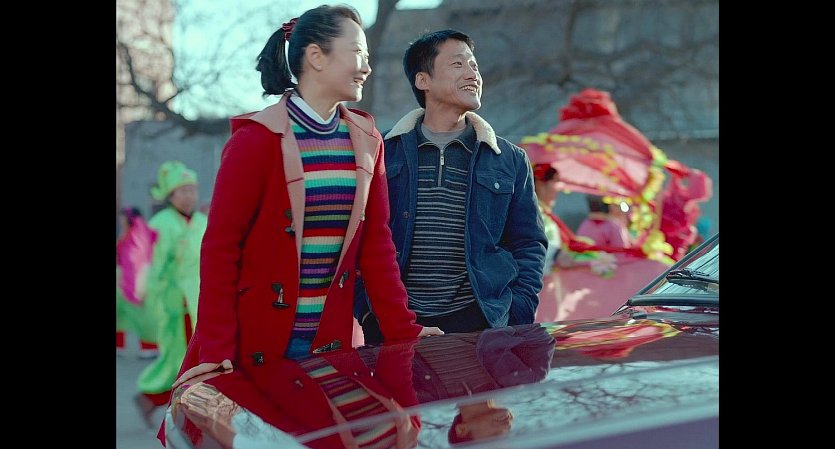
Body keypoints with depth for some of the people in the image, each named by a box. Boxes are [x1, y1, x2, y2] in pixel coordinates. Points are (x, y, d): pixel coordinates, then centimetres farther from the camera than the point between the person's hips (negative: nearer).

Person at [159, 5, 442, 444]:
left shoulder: (366, 139, 6)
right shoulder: (257, 139, -10)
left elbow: (376, 240, 6)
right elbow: (220, 247, -10)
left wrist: (403, 329, -1)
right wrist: (216, 351, -15)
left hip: (331, 340, 5)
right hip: (255, 343, -4)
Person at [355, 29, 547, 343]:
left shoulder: (510, 161, 8)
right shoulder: (383, 153, 4)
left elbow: (529, 244, 8)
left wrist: (517, 317, -4)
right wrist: (367, 311, -5)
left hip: (479, 320, 1)